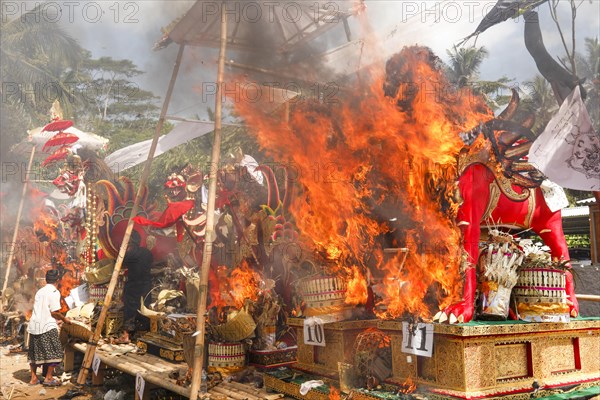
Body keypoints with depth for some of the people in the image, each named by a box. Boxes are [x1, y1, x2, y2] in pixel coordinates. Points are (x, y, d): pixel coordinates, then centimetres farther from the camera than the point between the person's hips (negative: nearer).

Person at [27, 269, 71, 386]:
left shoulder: (40, 291, 15)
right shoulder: (54, 292, -7)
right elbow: (54, 312, -12)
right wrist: (64, 319, 5)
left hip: (34, 325, 7)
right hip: (47, 326, -7)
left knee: (34, 351, 16)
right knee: (54, 351, 2)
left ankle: (33, 378, 20)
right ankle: (48, 378, 0)